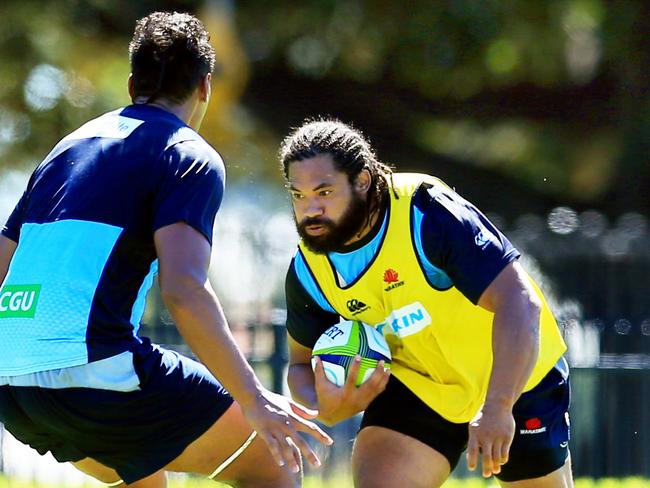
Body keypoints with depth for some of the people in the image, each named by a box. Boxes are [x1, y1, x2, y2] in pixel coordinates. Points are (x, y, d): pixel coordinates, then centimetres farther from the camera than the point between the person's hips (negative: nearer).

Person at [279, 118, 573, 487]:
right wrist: (326, 408, -22)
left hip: (516, 378, -3)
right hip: (417, 385, 3)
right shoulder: (308, 271, -13)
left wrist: (497, 408, -46)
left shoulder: (426, 213, -31)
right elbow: (303, 363, 3)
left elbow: (519, 303, -37)